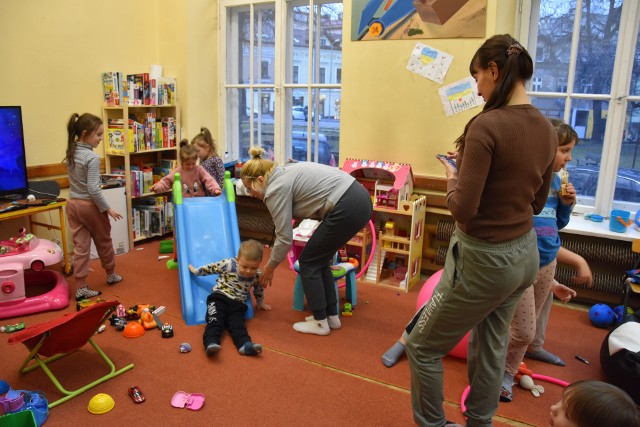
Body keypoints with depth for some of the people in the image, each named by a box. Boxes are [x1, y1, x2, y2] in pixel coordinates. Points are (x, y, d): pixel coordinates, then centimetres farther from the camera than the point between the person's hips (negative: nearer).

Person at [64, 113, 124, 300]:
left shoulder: (71, 152, 5)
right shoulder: (92, 158, -20)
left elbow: (76, 180, 13)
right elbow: (93, 189, -23)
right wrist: (107, 208, -14)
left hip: (73, 204, 6)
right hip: (90, 206, -6)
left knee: (80, 246, 7)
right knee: (103, 241, 15)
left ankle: (81, 288, 8)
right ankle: (111, 275, 34)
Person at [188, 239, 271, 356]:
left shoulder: (257, 275, 2)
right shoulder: (228, 264, -8)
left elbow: (259, 289, 25)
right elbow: (211, 268, 7)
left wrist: (260, 302, 39)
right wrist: (195, 271, 20)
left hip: (238, 303, 2)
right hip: (219, 298, -2)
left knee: (238, 324, -23)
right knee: (215, 321, -26)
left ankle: (245, 344, -45)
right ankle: (211, 343, -45)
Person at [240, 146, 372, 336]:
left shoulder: (275, 189, -8)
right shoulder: (284, 172, 20)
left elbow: (285, 238, -7)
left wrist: (269, 268, 6)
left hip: (347, 208, -10)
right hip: (360, 199, 10)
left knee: (309, 262, 5)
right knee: (319, 260, 18)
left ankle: (320, 322, 13)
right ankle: (331, 316, 26)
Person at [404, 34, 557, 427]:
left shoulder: (486, 125, -22)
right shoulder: (547, 129, 3)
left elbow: (463, 209, -24)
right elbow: (537, 203, 13)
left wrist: (453, 178, -4)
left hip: (484, 260, -8)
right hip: (525, 253, 8)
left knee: (423, 348, 12)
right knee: (491, 348, 25)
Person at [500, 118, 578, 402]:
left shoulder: (555, 180, 7)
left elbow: (558, 223, 16)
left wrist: (567, 203, -1)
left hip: (548, 263, 8)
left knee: (527, 330, 17)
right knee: (523, 332, -1)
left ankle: (506, 377, 35)